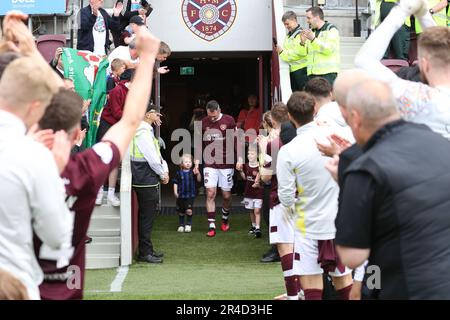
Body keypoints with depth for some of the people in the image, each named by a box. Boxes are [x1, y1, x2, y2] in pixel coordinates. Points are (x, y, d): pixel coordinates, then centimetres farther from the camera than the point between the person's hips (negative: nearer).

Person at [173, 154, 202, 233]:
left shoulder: (192, 172, 0)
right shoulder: (179, 173, -1)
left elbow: (199, 180, -5)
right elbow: (175, 183, 4)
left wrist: (198, 173, -21)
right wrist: (175, 192, -4)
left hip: (190, 195, -1)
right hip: (181, 195, 1)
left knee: (189, 210, -13)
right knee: (181, 212, 10)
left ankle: (189, 224, 2)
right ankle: (181, 225, 26)